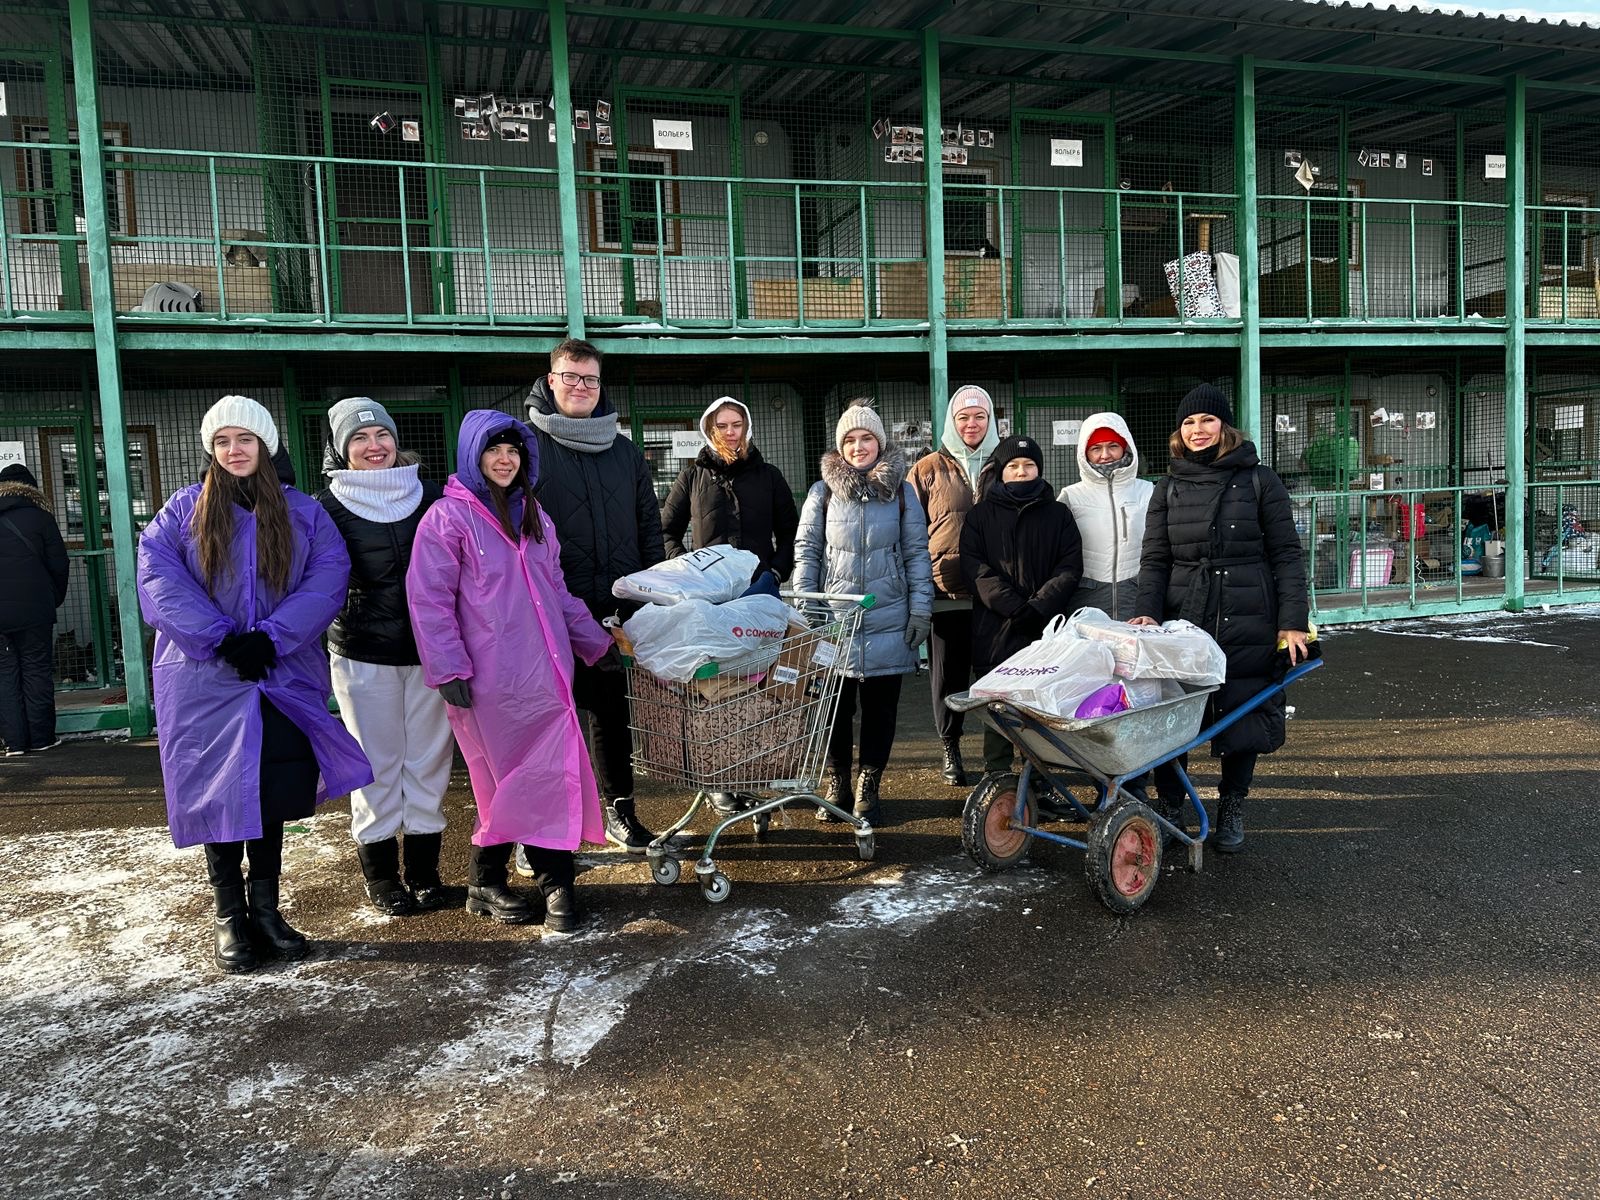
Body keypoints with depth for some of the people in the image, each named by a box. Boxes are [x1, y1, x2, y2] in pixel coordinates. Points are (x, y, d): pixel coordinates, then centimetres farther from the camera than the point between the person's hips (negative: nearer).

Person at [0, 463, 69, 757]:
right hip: (33, 611, -2)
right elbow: (58, 564, -2)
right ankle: (42, 738, 6)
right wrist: (55, 600, 11)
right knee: (37, 671, 4)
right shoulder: (39, 516, -2)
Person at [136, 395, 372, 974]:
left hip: (284, 676, 1)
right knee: (220, 793, 2)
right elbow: (158, 580, -8)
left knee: (275, 791, 4)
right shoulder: (184, 511, 5)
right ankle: (230, 916, 15)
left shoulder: (303, 512, 6)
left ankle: (265, 907, 19)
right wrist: (220, 639, -18)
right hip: (206, 681, -1)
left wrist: (270, 637, -17)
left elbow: (327, 578, -6)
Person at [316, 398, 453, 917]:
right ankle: (380, 874, 18)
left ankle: (424, 869, 20)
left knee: (429, 761, 8)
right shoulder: (328, 508, -1)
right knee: (378, 765, 4)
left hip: (429, 651, 3)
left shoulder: (431, 497, 5)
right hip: (363, 656, -2)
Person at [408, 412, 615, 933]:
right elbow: (429, 600, -8)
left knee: (554, 773, 1)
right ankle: (486, 882, 19)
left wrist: (595, 641, 21)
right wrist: (449, 669, -14)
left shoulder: (534, 516, 17)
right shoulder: (448, 517, -4)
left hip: (546, 673, 6)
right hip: (491, 680, -6)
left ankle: (556, 881, 9)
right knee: (507, 779, 1)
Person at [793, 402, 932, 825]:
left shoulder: (901, 492, 6)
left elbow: (917, 553, 6)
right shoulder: (822, 492, 4)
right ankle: (835, 787, 20)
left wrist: (921, 609, -1)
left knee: (880, 709, 6)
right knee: (834, 708, 5)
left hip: (888, 622, 0)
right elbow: (806, 551, 5)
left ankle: (868, 789, 19)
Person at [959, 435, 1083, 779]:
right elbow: (975, 569, -2)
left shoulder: (1058, 515, 14)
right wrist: (1015, 607, -14)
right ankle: (995, 780, 8)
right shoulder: (981, 515, 11)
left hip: (1047, 630, 1)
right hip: (996, 631, -1)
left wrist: (1039, 606, -11)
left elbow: (1070, 567, 4)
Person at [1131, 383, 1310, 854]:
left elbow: (1287, 555, 1)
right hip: (1183, 621, 2)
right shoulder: (1169, 489, 11)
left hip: (1248, 624, -1)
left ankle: (1232, 810, 23)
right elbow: (1154, 560, 8)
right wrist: (1147, 614, -8)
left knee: (1243, 715, 6)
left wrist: (1293, 622, -6)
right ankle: (1169, 806, 16)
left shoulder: (1259, 481, 4)